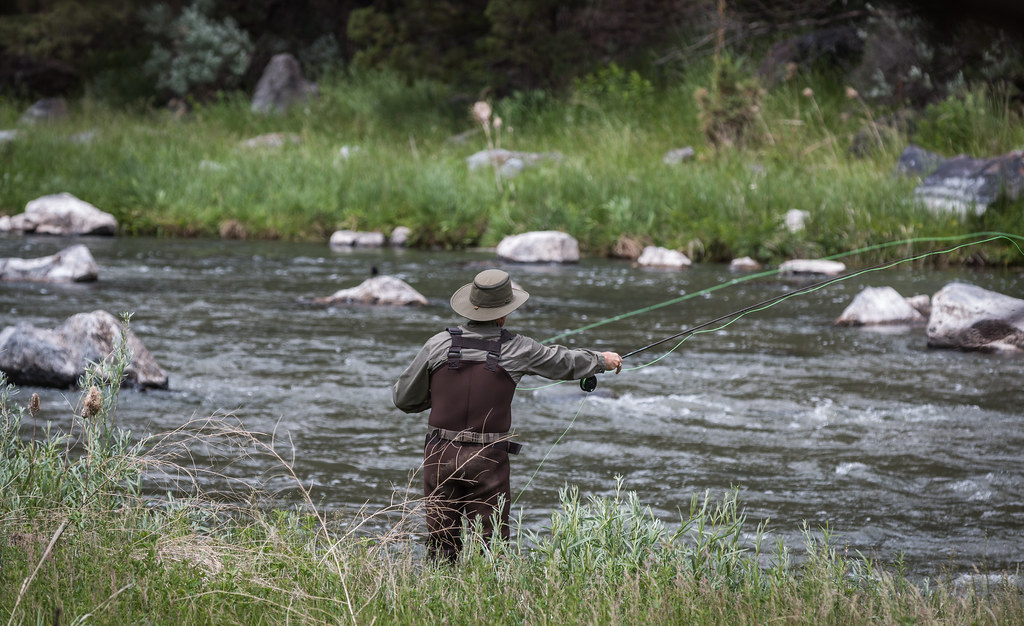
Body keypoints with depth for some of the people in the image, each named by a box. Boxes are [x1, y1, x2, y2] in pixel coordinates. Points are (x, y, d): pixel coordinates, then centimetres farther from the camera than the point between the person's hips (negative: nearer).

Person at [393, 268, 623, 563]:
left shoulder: (439, 344, -3)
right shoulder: (516, 350, -5)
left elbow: (404, 399, 6)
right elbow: (564, 362, 14)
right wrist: (602, 360, 33)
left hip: (441, 456, 2)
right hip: (489, 460, -1)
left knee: (441, 547, 7)